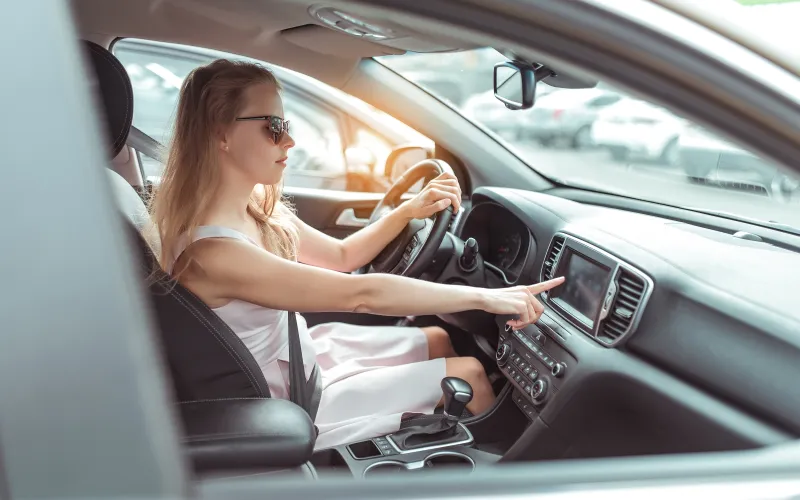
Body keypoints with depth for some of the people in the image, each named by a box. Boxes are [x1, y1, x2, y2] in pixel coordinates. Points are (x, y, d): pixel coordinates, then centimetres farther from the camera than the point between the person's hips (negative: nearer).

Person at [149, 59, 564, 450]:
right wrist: (483, 296, -31)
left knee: (439, 341, 15)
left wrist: (409, 211, -9)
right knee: (469, 374, -3)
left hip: (301, 354, 8)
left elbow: (341, 256, 5)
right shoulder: (211, 252, -34)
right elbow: (359, 295, -36)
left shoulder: (258, 207, -6)